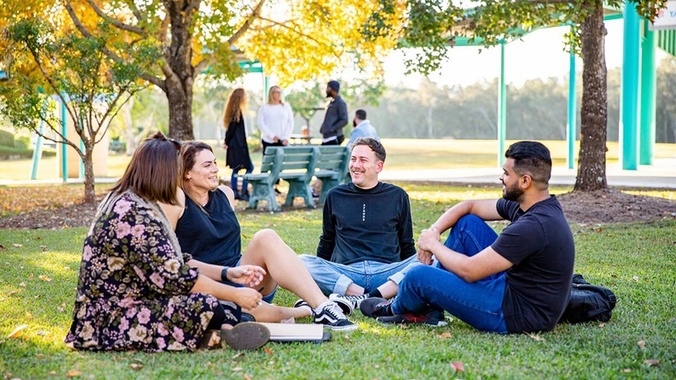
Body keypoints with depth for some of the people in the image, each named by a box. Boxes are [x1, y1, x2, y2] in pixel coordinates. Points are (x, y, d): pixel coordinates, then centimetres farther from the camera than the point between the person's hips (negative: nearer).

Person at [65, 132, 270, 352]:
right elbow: (175, 279, -22)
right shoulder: (136, 217, -21)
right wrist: (236, 295, -13)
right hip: (110, 324, -10)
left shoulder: (122, 202, 11)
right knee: (205, 305, -27)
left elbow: (175, 263, 14)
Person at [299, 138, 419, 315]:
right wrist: (321, 272, 16)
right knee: (302, 262, -27)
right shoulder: (335, 196, 17)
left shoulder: (397, 196, 16)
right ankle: (375, 300, -34)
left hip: (387, 272, 0)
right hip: (345, 275, 0)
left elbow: (406, 245, 19)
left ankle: (356, 300, -38)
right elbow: (326, 242, 25)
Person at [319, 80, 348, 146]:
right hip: (326, 139, 9)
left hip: (334, 139, -9)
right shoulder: (331, 103, 20)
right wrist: (322, 128, 11)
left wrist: (332, 129, -20)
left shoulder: (340, 103, -8)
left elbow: (344, 120, -16)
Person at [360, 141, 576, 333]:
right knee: (467, 223, 10)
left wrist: (433, 244, -7)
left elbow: (469, 271, -24)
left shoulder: (533, 226, -28)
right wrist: (434, 231, -1)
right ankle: (429, 308, 15)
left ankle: (395, 308, 29)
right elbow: (469, 206, 14)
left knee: (418, 276, -8)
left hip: (517, 316, -10)